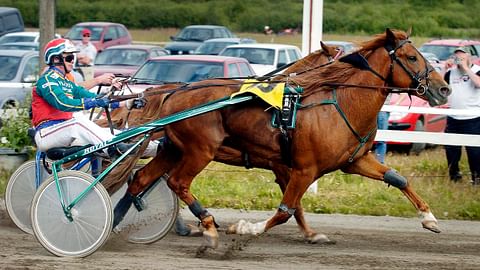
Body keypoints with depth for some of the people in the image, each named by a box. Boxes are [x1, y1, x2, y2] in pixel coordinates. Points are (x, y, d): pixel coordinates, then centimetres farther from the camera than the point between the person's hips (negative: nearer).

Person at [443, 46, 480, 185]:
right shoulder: (451, 72, 11)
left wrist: (465, 67, -19)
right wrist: (446, 69, -3)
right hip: (453, 118, 5)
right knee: (451, 148, 12)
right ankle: (454, 173, 25)